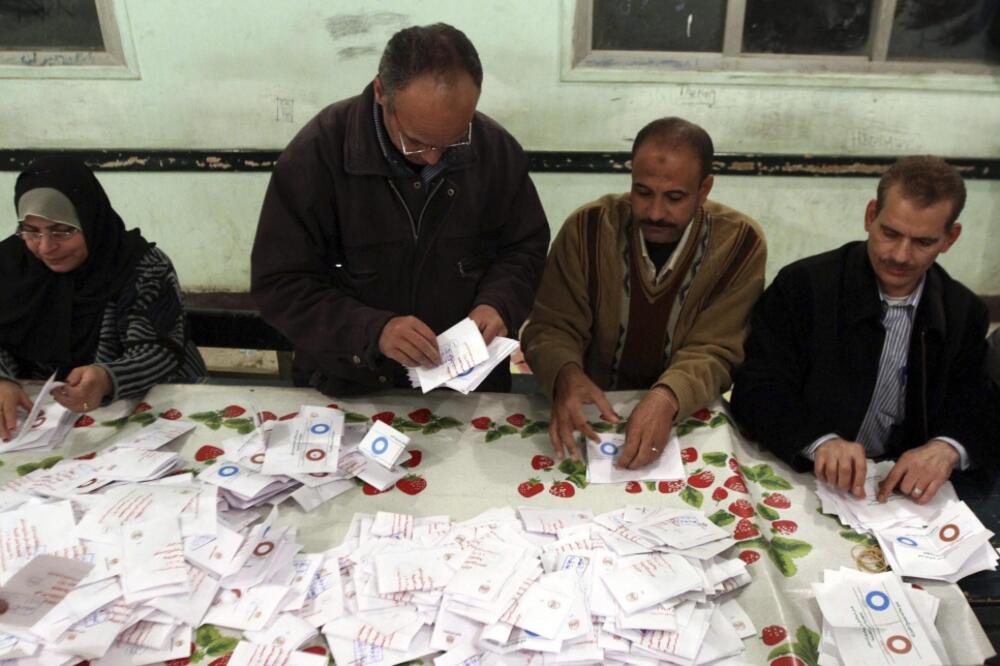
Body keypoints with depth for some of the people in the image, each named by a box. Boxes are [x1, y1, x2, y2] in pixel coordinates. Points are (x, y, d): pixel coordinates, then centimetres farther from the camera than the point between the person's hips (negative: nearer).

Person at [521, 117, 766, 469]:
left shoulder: (740, 243, -7)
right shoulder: (588, 227, -7)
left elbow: (715, 352, -10)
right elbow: (551, 328, -6)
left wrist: (668, 398, -31)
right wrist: (566, 375, -28)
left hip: (689, 418, 1)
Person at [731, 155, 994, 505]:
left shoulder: (965, 313, 4)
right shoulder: (802, 284, -8)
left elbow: (974, 412, 7)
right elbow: (757, 390, -12)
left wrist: (946, 449, -16)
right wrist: (819, 442, -29)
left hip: (899, 489, 5)